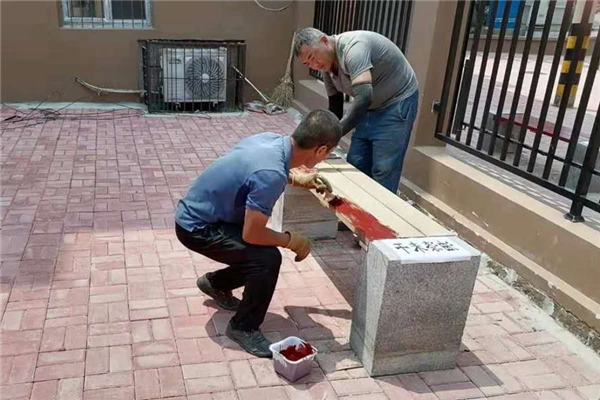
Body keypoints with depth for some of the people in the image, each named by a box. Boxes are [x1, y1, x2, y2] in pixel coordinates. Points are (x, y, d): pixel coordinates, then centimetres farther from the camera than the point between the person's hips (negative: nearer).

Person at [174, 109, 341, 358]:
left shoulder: (272, 139, -6)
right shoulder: (271, 175, -34)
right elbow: (251, 234, -26)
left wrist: (297, 180, 11)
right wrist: (291, 241, -11)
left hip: (198, 213, 9)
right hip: (196, 228, -9)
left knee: (260, 253, 14)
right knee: (267, 259, -18)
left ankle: (215, 283, 37)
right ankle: (243, 328, 2)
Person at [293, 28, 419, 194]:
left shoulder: (353, 47, -28)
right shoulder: (327, 67, 0)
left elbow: (364, 97, -41)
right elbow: (335, 108, 10)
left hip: (397, 103, -9)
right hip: (371, 108, 9)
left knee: (383, 171, -11)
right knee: (355, 166, 7)